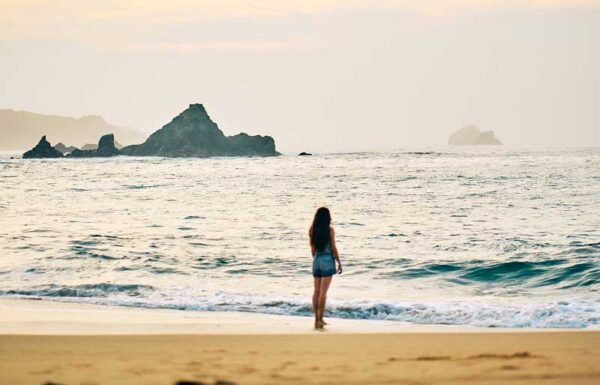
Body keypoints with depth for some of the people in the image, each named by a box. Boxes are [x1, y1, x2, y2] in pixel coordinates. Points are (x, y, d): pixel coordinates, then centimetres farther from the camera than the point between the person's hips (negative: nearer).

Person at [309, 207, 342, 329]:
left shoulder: (312, 230, 3)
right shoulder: (330, 230, -10)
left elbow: (312, 248, 10)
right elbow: (333, 248, -8)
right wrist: (339, 262, 0)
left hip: (316, 260, 5)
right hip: (327, 260, -5)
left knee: (317, 291, 10)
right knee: (323, 291, -5)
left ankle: (317, 319, 13)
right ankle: (319, 319, -7)